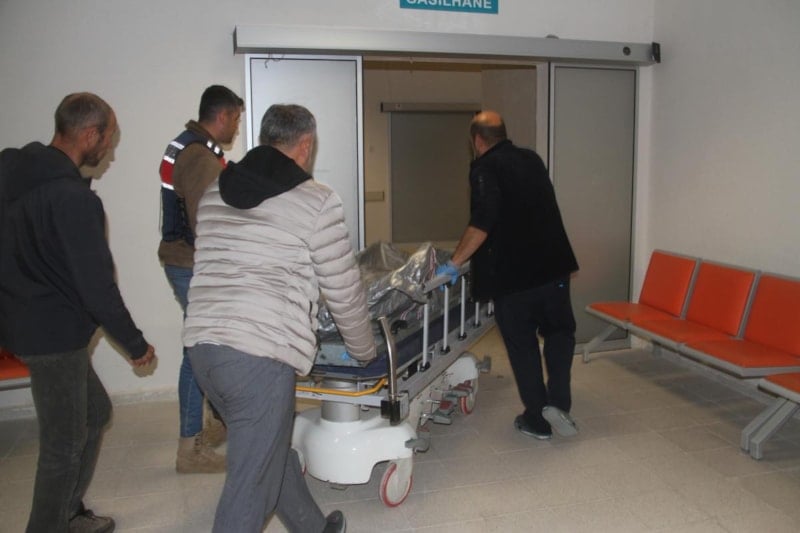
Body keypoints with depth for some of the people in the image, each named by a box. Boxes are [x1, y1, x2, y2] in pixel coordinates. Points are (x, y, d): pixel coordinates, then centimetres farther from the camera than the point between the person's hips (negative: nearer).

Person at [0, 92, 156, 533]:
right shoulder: (72, 197, -24)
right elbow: (96, 283, -22)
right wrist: (135, 344, -10)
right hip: (54, 334, -10)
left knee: (95, 412, 22)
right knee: (65, 442, 5)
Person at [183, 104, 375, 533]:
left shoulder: (215, 192, 13)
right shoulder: (317, 201, -5)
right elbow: (345, 293, 0)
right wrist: (364, 351, 17)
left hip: (201, 342, 8)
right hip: (260, 356, -8)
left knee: (271, 450, 25)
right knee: (250, 487, 4)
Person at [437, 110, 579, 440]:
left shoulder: (485, 168, -9)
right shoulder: (532, 160, 12)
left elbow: (483, 222, -24)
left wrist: (454, 262, -19)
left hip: (512, 272, -5)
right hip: (553, 264, 5)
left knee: (522, 344, 9)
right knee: (559, 330, 21)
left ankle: (536, 419, 17)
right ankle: (558, 403, 7)